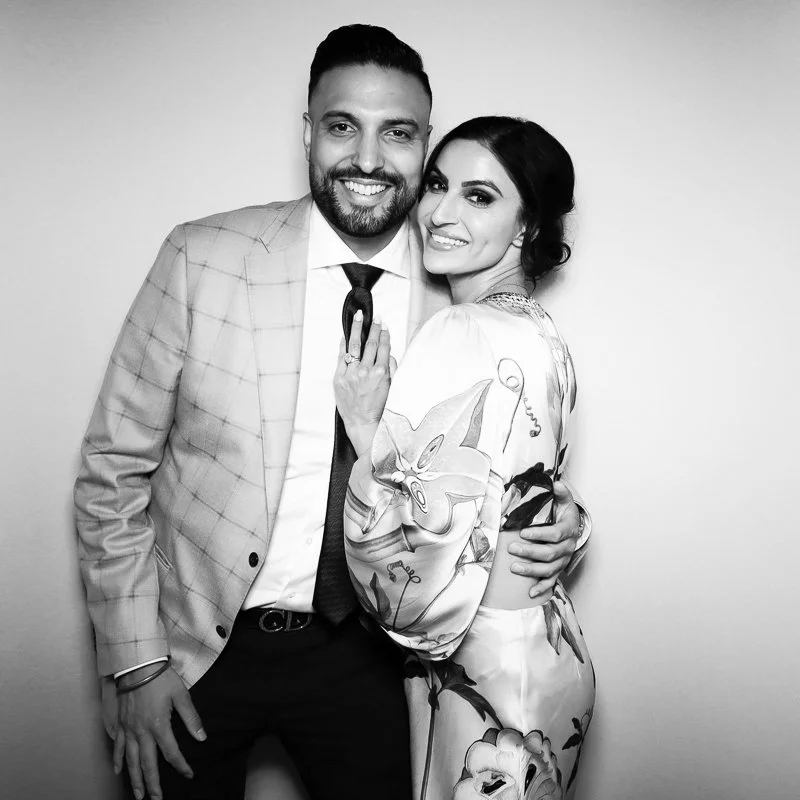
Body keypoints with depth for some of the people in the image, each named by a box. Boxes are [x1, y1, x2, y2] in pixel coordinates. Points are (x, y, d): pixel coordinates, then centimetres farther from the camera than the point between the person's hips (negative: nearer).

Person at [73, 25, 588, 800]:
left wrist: (548, 517, -14)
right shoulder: (202, 258, -14)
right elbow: (113, 470, -9)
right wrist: (136, 662, -9)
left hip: (356, 651, 2)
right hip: (195, 646, -1)